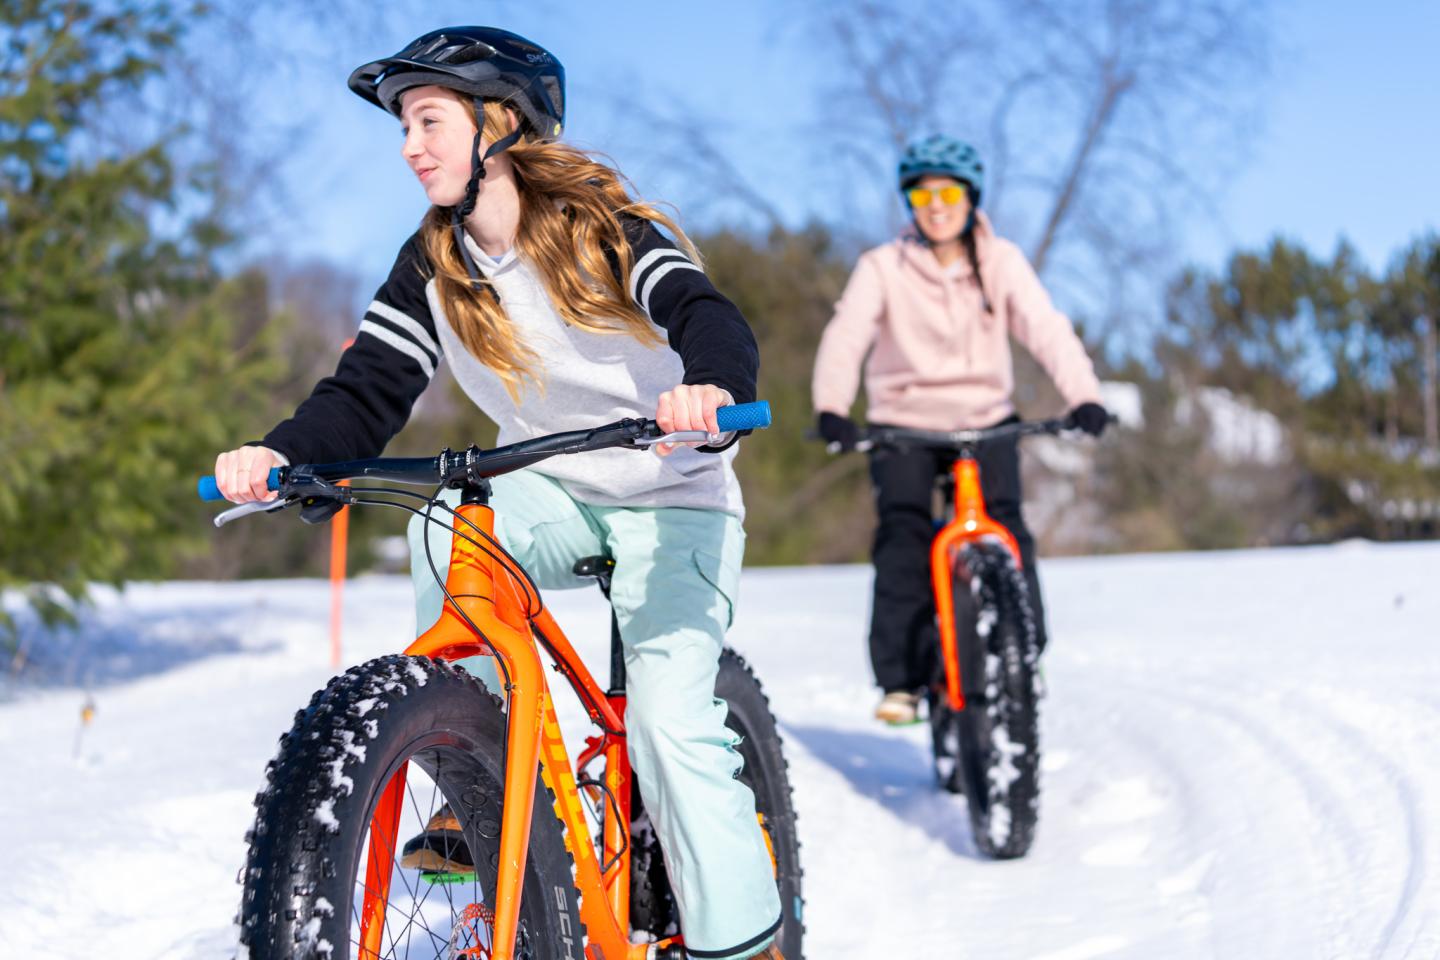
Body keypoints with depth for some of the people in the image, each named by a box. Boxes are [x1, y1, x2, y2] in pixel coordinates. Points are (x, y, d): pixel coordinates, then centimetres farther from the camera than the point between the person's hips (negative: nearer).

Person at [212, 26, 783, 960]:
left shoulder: (603, 230, -17)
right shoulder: (431, 269, -2)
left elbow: (708, 316, -34)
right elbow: (368, 391, -11)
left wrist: (709, 392, -58)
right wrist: (282, 454, -32)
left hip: (670, 501, -4)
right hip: (553, 493, 4)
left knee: (670, 715, -19)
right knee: (446, 531, -28)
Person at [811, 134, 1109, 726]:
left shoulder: (1000, 262, -3)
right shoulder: (883, 267, -6)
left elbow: (1046, 329, -15)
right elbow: (845, 336, -20)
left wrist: (1084, 396, -32)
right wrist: (831, 407, -39)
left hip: (985, 418, 1)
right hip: (904, 421, -1)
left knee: (1005, 529, -17)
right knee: (903, 535, -18)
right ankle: (900, 680, -12)